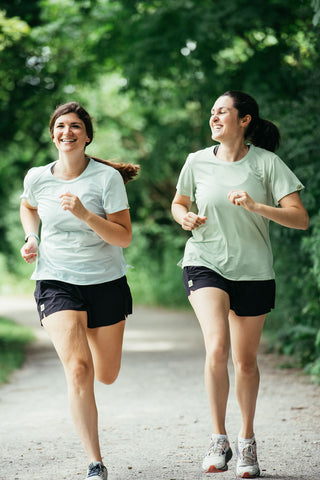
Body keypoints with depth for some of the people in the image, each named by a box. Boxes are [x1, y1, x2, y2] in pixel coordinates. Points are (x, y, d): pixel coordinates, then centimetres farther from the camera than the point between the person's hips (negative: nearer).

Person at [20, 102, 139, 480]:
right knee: (78, 369, -20)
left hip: (106, 282, 0)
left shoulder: (107, 177, -11)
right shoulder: (36, 178, -3)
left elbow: (124, 237, -14)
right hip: (56, 282, 0)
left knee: (106, 376, 14)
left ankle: (89, 332, 51)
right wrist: (31, 238, 4)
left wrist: (84, 214, -27)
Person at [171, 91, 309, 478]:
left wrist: (256, 206, -25)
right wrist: (185, 217, -6)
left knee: (245, 360, 9)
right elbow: (179, 203, 17)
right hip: (205, 264, 0)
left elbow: (300, 219, -12)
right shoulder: (198, 161, -1)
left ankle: (247, 442, 28)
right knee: (217, 347, -21)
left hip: (253, 271, 0)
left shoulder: (266, 163, -7)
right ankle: (219, 439, -7)